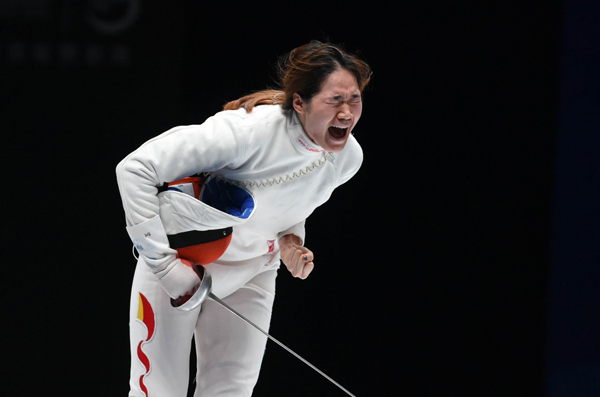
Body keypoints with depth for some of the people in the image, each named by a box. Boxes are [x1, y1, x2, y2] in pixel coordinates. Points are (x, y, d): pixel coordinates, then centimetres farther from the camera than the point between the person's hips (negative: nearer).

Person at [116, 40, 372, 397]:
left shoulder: (349, 156, -12)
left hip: (251, 273, 5)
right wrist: (165, 265, -30)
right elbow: (135, 169, -31)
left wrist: (291, 241, -9)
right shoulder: (250, 130, -32)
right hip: (179, 260, -5)